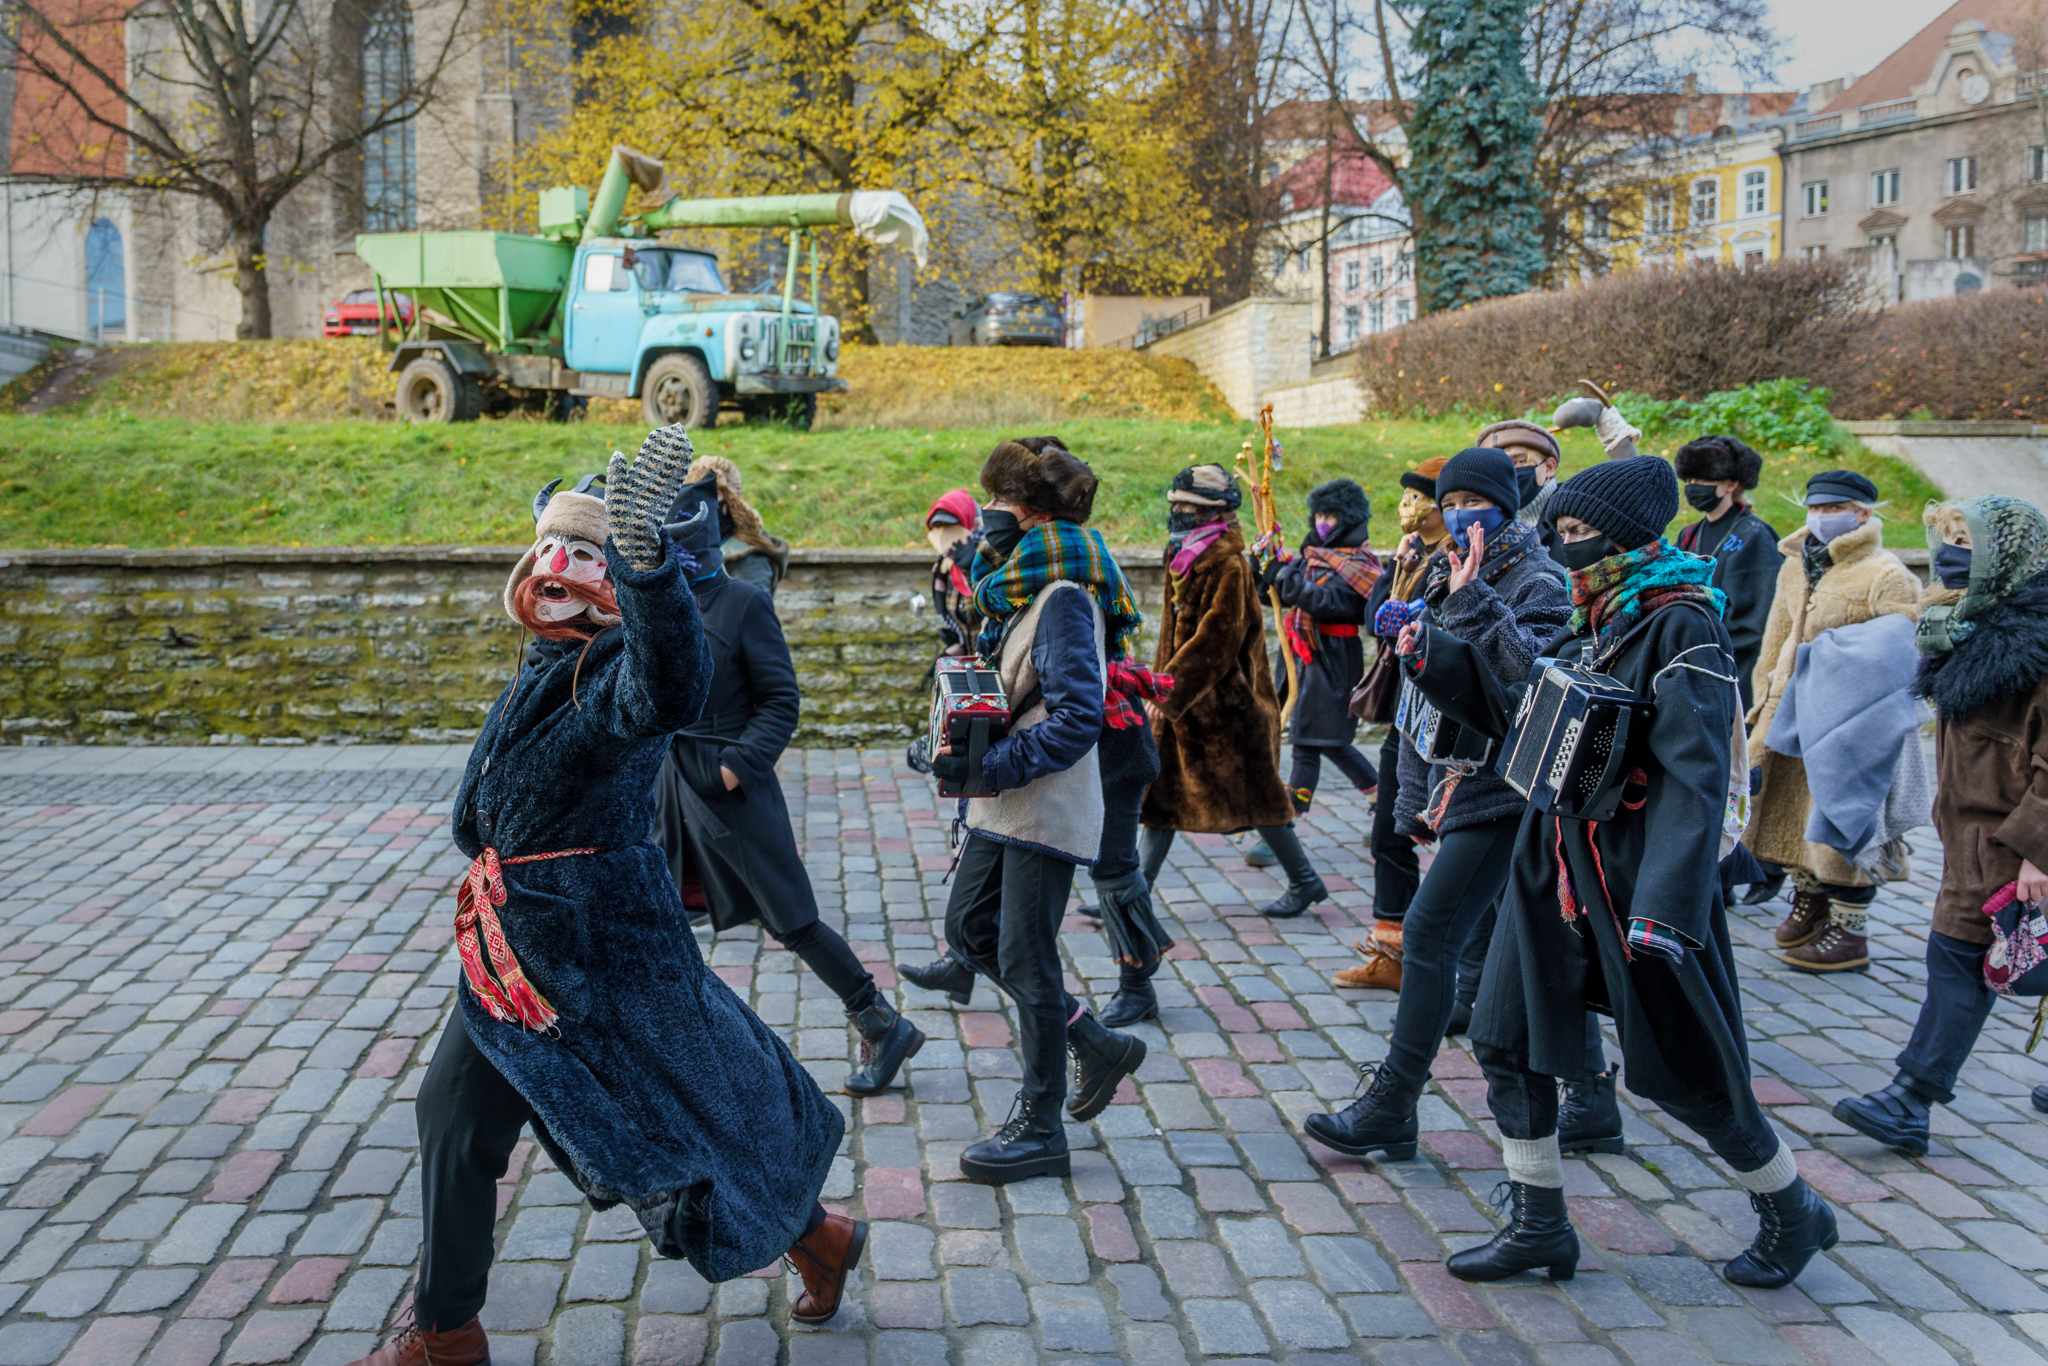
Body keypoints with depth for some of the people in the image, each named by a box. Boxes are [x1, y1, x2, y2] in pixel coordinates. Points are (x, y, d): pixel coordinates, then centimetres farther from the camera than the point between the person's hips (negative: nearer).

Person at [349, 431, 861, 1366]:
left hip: (608, 950, -9)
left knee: (685, 1118, 6)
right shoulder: (547, 663, 5)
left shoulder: (619, 669, -23)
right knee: (452, 1121, 17)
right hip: (512, 950, 9)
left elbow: (669, 690, -50)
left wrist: (644, 558, -66)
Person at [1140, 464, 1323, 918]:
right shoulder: (1184, 558, 11)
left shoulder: (1228, 564, -17)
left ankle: (1305, 881, 18)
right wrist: (1163, 685, 16)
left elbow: (1217, 639, -23)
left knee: (1254, 792, 2)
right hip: (1185, 701, 9)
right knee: (1162, 789, 6)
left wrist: (1173, 688, -25)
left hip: (1227, 701, -9)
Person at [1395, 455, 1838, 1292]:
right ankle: (1538, 1226, 22)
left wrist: (1667, 902, -31)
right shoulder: (1588, 627, 9)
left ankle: (1793, 1215, 29)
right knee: (1508, 1040, 8)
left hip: (1637, 875, -8)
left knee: (1684, 1071, 5)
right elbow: (1517, 714, 17)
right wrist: (1435, 658, 7)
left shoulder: (1682, 627, -16)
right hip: (1555, 865, 8)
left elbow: (1697, 776, -24)